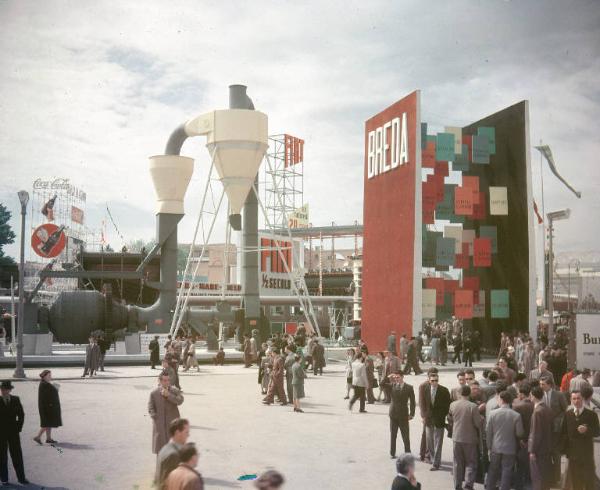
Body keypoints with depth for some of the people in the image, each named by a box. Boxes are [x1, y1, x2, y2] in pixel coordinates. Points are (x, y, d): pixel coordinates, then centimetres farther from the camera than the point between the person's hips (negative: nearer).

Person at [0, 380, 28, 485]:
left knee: (17, 455, 4)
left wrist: (19, 428, 4)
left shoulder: (16, 400, 2)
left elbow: (21, 414, 10)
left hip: (13, 432, 2)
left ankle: (21, 477, 10)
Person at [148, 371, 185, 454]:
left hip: (172, 422, 0)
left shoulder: (174, 390, -1)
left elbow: (180, 401, -17)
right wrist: (155, 418, -8)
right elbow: (151, 408, 3)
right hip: (159, 423, 0)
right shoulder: (154, 393, -1)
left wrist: (168, 395, -22)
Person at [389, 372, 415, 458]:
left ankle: (407, 453, 15)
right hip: (393, 414, 2)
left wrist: (411, 414, -7)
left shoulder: (409, 388, -3)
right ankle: (392, 453, 17)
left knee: (406, 436, 5)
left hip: (403, 415, -2)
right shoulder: (392, 386, 3)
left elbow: (412, 402, -2)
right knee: (393, 435, 8)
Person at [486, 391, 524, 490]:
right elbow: (519, 433, -7)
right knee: (506, 474, 5)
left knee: (492, 472, 15)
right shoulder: (516, 415, -12)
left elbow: (488, 432, -4)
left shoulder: (493, 414, -10)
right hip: (510, 449, -1)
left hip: (495, 448, 1)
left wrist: (489, 446, 6)